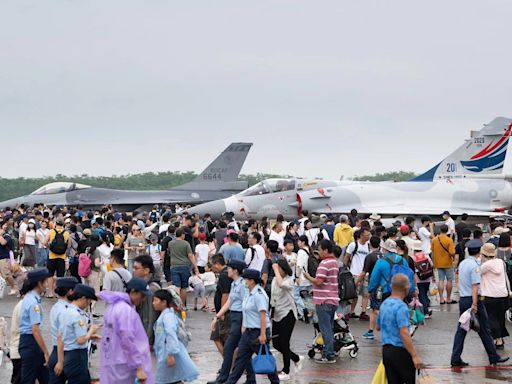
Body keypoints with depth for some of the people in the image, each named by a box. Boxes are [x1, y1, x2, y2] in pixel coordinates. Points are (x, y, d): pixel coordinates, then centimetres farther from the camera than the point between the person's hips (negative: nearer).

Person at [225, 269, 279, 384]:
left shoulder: (259, 294, -18)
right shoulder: (250, 293, 12)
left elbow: (263, 315, -23)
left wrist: (263, 334, -25)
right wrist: (244, 327, 20)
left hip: (258, 332, -9)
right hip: (249, 331, 9)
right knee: (241, 357, 8)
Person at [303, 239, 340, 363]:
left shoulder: (324, 263, -16)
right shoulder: (334, 262, 15)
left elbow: (319, 282, -23)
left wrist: (308, 277, -6)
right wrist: (315, 290, 18)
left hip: (324, 301, -9)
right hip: (333, 300, 9)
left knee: (325, 329, -5)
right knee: (329, 328, 15)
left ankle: (329, 355, -3)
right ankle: (329, 353, 21)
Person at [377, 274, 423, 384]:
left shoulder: (384, 304, 9)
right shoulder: (401, 307, -17)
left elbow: (378, 327, 22)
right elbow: (404, 333, -24)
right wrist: (415, 356, -24)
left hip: (386, 350, 8)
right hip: (400, 351, -8)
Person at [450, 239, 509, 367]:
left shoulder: (462, 264, 10)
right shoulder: (475, 266, -15)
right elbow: (475, 286, -19)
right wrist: (474, 305, -21)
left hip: (462, 299, 8)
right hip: (473, 299, -8)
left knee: (461, 329, 7)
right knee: (484, 330, 4)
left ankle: (455, 359, 5)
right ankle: (493, 357, 13)